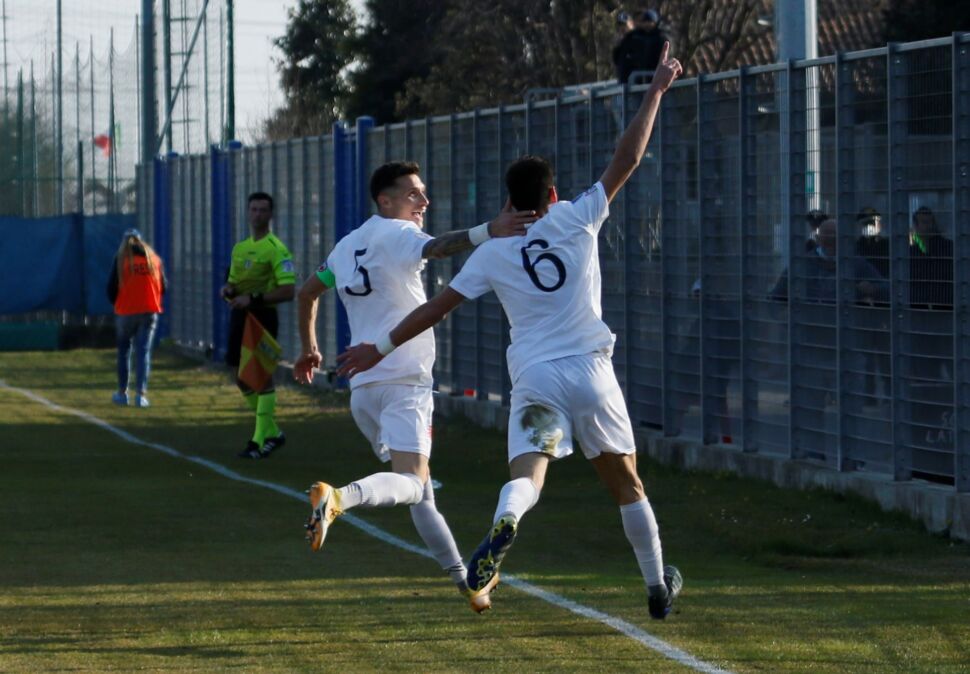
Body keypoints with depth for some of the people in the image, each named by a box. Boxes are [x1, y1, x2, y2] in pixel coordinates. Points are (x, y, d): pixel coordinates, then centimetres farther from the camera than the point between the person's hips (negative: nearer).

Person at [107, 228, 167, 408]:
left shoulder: (120, 258, -4)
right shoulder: (154, 258, 5)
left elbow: (112, 287, -5)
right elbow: (163, 286, 6)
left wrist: (116, 303, 13)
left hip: (126, 312, -2)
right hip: (150, 312, 2)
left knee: (123, 350, 14)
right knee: (144, 351, 4)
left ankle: (122, 392, 18)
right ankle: (141, 394, -5)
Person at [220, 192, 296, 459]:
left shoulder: (276, 249, -10)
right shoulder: (239, 248, 15)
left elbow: (288, 291, -17)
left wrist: (254, 299, -22)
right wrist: (228, 290, 1)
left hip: (262, 315, -8)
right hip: (239, 315, 8)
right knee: (239, 374, 10)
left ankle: (261, 440, -4)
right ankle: (271, 431, 24)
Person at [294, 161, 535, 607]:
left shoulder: (345, 247, 21)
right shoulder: (396, 234, -3)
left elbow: (307, 293, 34)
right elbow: (436, 248, -26)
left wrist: (308, 348, 50)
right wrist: (488, 232, -42)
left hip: (361, 386, 8)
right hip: (403, 380, -8)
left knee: (418, 488, 16)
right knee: (411, 483, -20)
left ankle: (460, 574, 18)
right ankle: (340, 497, -43)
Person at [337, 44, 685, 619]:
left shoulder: (493, 251, 5)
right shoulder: (576, 220, 2)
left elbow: (438, 306, 7)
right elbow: (627, 160, 4)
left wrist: (382, 347, 17)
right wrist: (656, 90, 12)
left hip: (534, 378, 0)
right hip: (590, 373, 0)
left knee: (527, 473, -14)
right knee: (626, 482, 14)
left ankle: (506, 522, -49)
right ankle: (658, 587, 22)